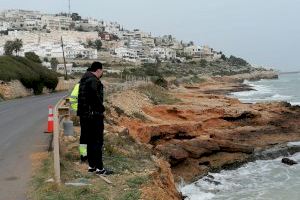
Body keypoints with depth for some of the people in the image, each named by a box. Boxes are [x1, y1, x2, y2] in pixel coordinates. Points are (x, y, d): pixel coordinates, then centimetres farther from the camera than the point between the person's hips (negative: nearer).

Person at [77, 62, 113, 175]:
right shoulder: (93, 81, -16)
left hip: (84, 115, 10)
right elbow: (96, 97, -23)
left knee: (90, 141, 15)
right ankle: (99, 168, 0)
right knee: (97, 141, -4)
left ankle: (91, 166, 22)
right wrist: (102, 109, -8)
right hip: (94, 115, -10)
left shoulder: (84, 80, 15)